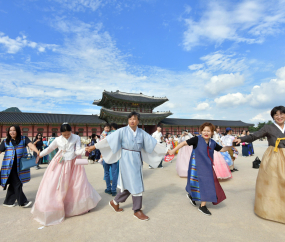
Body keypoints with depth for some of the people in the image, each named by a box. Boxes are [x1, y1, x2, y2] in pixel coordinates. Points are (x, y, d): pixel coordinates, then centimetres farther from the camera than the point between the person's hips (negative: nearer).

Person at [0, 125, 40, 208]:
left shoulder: (24, 139, 1)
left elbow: (30, 145, -16)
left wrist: (37, 151, -34)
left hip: (20, 166, 1)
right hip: (10, 166, -1)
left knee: (13, 184, 11)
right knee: (17, 184, -4)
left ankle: (8, 202, 30)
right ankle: (22, 202, 7)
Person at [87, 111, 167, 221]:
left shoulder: (142, 133, 5)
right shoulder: (122, 131, -6)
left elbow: (153, 143, 6)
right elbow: (108, 139, -6)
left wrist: (166, 151, 5)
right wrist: (94, 147, -6)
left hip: (137, 160, 5)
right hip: (126, 159, -5)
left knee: (129, 184, 12)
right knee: (134, 184, -2)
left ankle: (115, 202, 34)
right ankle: (137, 210, 16)